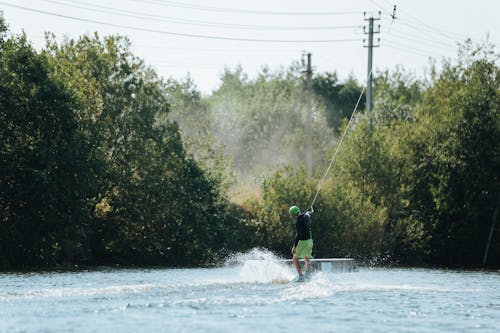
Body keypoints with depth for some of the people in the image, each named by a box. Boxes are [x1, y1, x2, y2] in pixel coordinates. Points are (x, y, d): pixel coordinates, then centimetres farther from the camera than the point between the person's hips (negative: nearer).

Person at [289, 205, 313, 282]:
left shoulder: (298, 221, -21)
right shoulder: (306, 216, 2)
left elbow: (298, 235, -25)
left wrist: (294, 247, -24)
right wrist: (308, 212, 55)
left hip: (303, 242, -8)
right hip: (310, 240, 8)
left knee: (295, 259, 0)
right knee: (307, 259, 23)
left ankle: (301, 276, -9)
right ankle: (308, 274, 14)